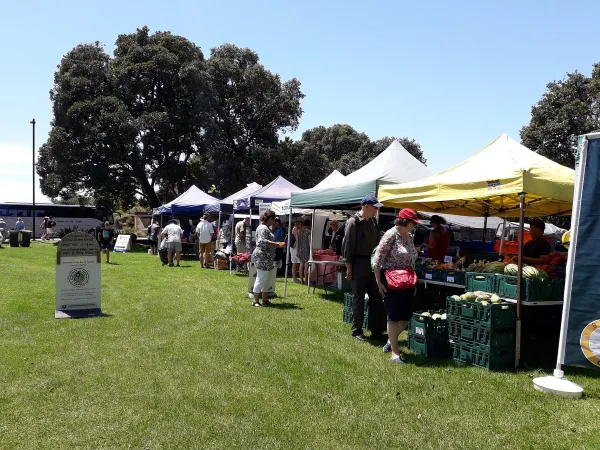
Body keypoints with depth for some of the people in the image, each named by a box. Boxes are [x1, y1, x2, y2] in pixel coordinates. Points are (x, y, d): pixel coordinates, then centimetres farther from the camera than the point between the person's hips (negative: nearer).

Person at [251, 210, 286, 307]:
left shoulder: (267, 228, 19)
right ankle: (256, 301, 0)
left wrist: (277, 244, 20)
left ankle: (265, 300, 20)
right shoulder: (263, 228, -14)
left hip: (266, 258, 11)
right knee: (261, 279, -6)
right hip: (262, 257, -11)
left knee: (266, 280, 14)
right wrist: (276, 244, -24)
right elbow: (262, 241, -26)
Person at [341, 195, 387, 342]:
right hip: (358, 263, -7)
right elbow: (347, 245, -12)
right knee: (359, 298, 2)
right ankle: (356, 331, 15)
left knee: (376, 298, 8)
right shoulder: (353, 222, -11)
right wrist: (349, 267, -13)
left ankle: (376, 331, 18)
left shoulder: (373, 222, 10)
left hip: (372, 263, 7)